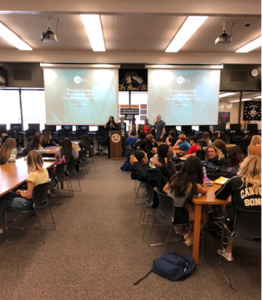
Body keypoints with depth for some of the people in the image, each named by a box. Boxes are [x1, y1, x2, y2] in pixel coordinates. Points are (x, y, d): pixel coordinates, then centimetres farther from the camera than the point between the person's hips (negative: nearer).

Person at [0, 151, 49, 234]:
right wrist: (25, 192, 7)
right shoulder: (45, 171, -3)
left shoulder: (32, 175, -26)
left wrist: (22, 193, 0)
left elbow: (28, 196, -21)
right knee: (8, 195, 18)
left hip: (31, 202, -9)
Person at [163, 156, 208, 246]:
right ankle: (191, 240, 31)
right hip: (175, 216, -6)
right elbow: (205, 191, 3)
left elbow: (165, 189, 9)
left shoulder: (176, 176, -2)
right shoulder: (194, 185, -18)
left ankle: (189, 234, 39)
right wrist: (201, 179, 0)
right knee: (205, 216, 15)